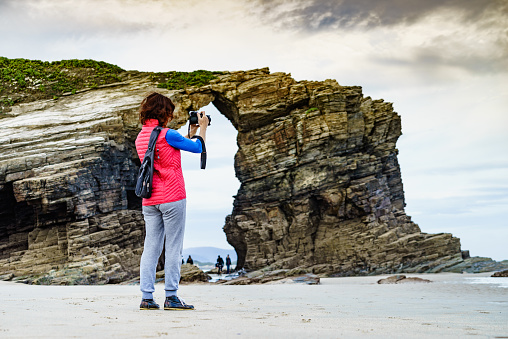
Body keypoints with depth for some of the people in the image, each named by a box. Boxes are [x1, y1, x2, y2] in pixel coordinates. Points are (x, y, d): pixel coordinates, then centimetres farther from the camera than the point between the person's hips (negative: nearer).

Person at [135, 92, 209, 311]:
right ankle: (171, 297, -2)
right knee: (173, 247, -2)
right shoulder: (167, 135, -10)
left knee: (151, 248, 6)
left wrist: (190, 134, 28)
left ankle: (147, 297, 4)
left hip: (149, 201, 7)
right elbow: (198, 148, 0)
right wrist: (203, 127, 16)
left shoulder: (140, 138, 13)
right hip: (172, 198, -7)